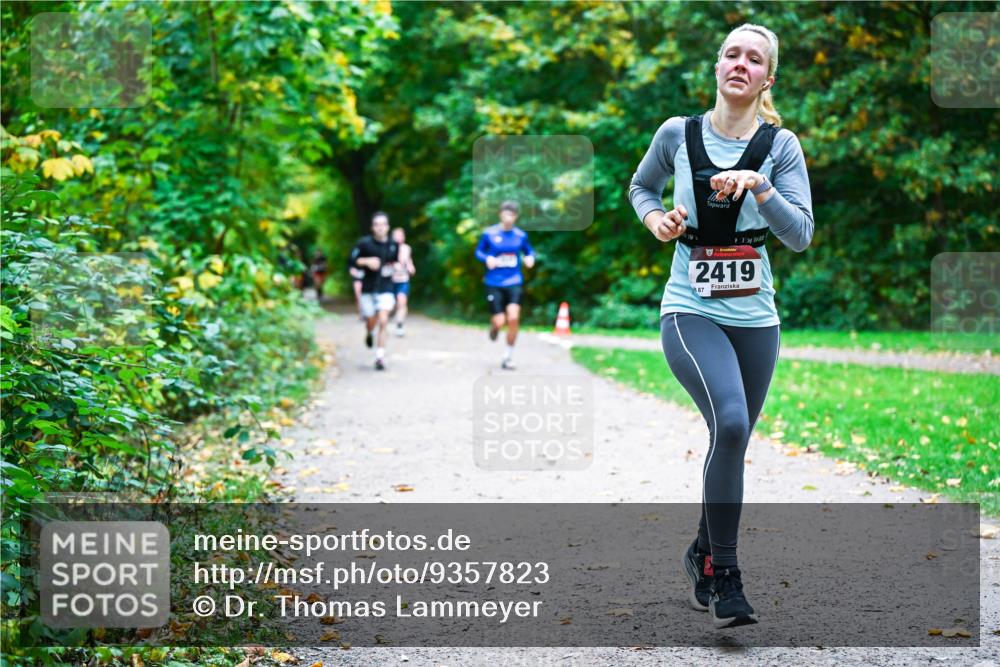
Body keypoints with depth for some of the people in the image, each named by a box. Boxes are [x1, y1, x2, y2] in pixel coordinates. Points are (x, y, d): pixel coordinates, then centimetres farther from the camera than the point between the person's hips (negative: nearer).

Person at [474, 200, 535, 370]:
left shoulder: (521, 235, 3)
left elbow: (529, 251, 17)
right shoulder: (489, 234, -2)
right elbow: (478, 251, 8)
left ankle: (508, 355, 0)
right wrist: (487, 258, -13)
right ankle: (494, 326, 35)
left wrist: (530, 258, -6)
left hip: (514, 283, 1)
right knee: (499, 322, -7)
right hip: (494, 284, -1)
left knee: (513, 318, -18)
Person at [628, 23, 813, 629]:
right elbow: (641, 186, 20)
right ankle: (725, 576, -17)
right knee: (730, 422, -26)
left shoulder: (781, 146, 1)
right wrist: (654, 217, -1)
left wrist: (759, 186, -21)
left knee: (732, 443, 12)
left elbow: (801, 236, -7)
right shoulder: (678, 134, 2)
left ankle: (705, 555, 37)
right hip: (691, 311, -3)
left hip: (754, 317, 3)